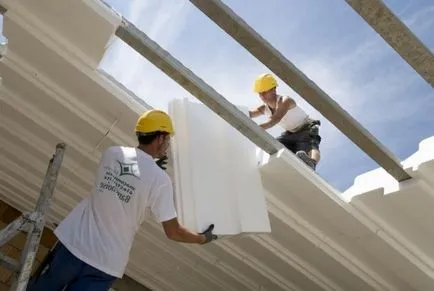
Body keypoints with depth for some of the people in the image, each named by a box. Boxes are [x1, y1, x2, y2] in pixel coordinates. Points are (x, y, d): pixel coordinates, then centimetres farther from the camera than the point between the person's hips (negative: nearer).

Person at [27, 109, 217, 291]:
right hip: (105, 263, -3)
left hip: (72, 244, 3)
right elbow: (173, 232, -8)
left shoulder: (112, 153, -2)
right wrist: (202, 238, 10)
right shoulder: (160, 180, -15)